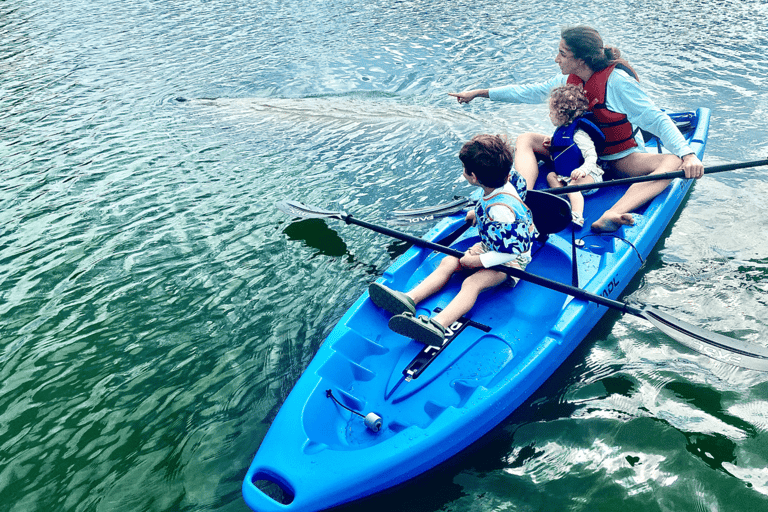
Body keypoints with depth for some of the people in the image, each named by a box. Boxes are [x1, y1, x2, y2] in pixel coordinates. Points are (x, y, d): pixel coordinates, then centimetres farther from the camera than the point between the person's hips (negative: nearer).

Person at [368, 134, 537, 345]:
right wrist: (478, 212, 25)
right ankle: (410, 299, -20)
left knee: (471, 283, -32)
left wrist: (478, 260, -27)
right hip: (489, 247, 10)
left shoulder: (501, 211, -34)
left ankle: (437, 326, -54)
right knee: (448, 262, -6)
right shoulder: (503, 183, -5)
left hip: (511, 259, -10)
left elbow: (511, 251, -33)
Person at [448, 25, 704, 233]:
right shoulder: (571, 80, -3)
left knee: (673, 163, -35)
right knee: (525, 140, -8)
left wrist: (688, 154, -39)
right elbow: (531, 92, 7)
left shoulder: (616, 80, -22)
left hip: (621, 159, -5)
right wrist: (480, 93, 9)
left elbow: (657, 119, -25)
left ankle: (611, 214, -62)